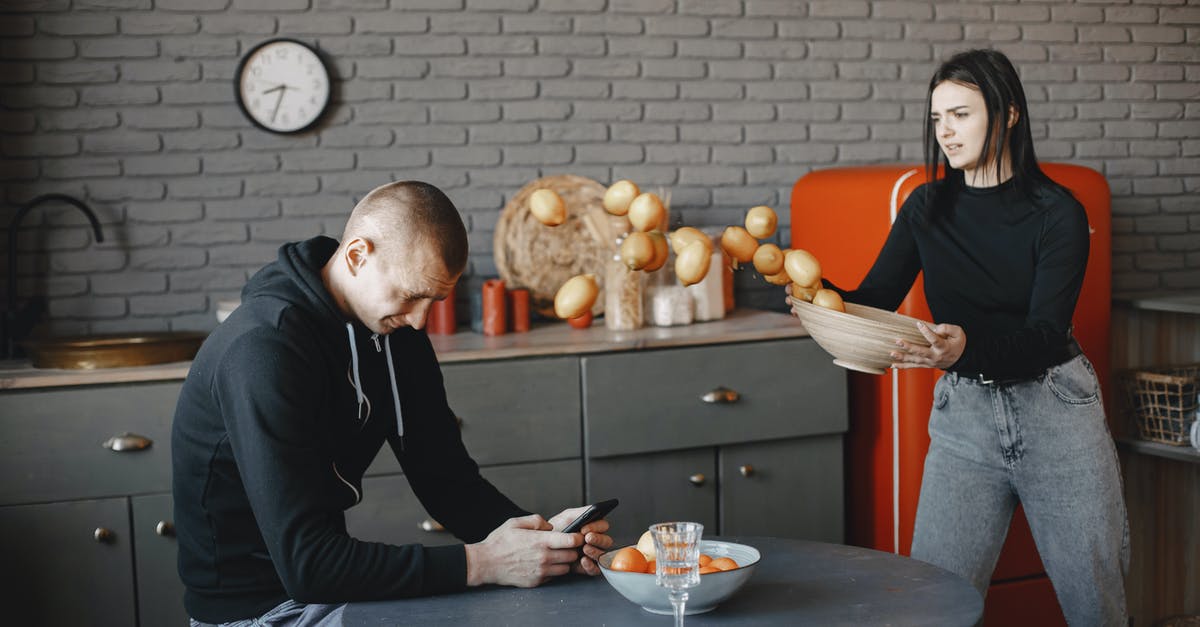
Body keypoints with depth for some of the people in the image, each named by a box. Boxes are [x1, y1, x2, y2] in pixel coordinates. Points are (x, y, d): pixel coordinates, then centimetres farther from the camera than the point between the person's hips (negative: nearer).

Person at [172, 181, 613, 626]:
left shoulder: (395, 329, 0)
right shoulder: (265, 350, -25)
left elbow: (448, 479, 4)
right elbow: (305, 562, -29)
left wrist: (543, 534, -14)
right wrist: (480, 563, -29)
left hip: (326, 574, 7)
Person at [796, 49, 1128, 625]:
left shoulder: (1056, 212, -9)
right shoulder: (927, 208, 2)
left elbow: (1046, 333, -17)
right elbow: (874, 300, -4)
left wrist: (968, 345, -37)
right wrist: (825, 298, -26)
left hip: (1055, 410, -2)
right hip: (963, 414, 2)